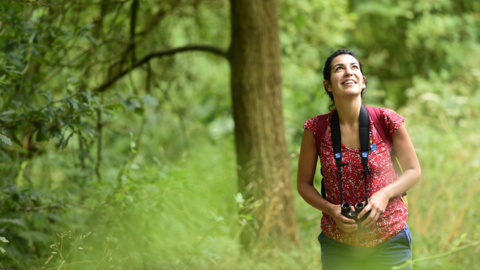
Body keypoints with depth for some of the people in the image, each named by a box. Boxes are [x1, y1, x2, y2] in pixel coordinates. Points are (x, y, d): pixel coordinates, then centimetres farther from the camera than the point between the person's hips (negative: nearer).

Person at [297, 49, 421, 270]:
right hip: (338, 243, 0)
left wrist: (385, 194, -16)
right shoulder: (316, 129, -8)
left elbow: (413, 171, 1)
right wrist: (330, 209, -14)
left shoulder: (387, 121, -10)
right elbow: (304, 184, 3)